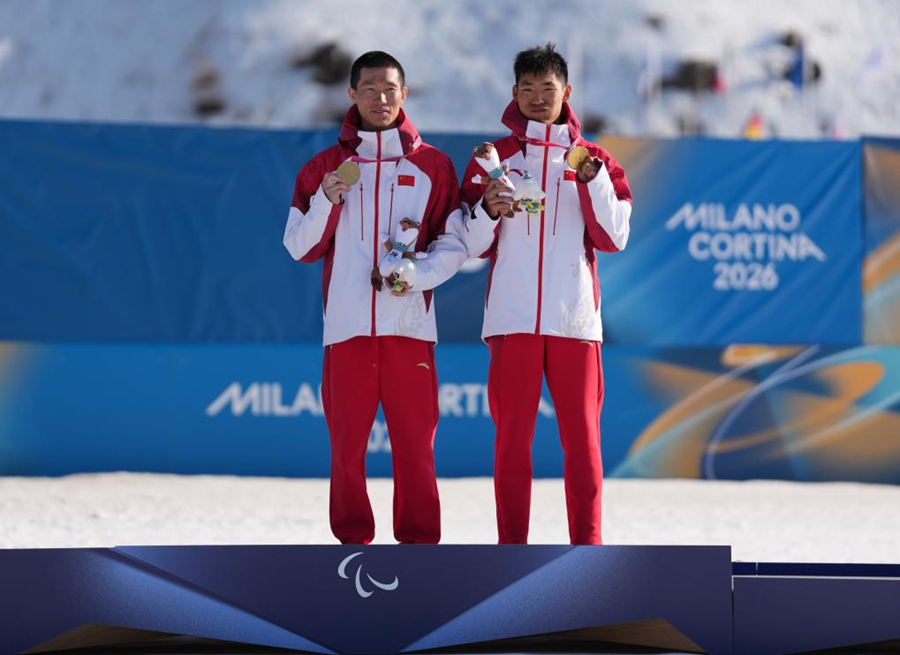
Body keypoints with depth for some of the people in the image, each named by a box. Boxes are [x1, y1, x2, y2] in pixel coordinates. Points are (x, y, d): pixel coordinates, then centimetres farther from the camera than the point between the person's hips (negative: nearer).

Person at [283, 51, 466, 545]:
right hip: (346, 326, 1)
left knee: (415, 443, -3)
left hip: (410, 324, -1)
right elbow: (299, 247, 9)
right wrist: (326, 200, -7)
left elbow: (455, 244, 7)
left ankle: (418, 544, 2)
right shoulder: (324, 166, 11)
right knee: (347, 444, 1)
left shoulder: (432, 166, 9)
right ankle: (353, 542, 7)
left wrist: (418, 276, -10)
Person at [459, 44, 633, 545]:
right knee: (512, 437, -1)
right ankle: (512, 547, 2)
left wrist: (593, 180, -9)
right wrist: (489, 210, -12)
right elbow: (475, 247, 8)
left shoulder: (594, 161, 12)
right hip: (512, 318, 0)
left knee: (582, 436, -2)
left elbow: (614, 239, 4)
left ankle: (587, 546, 2)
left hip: (575, 318, 0)